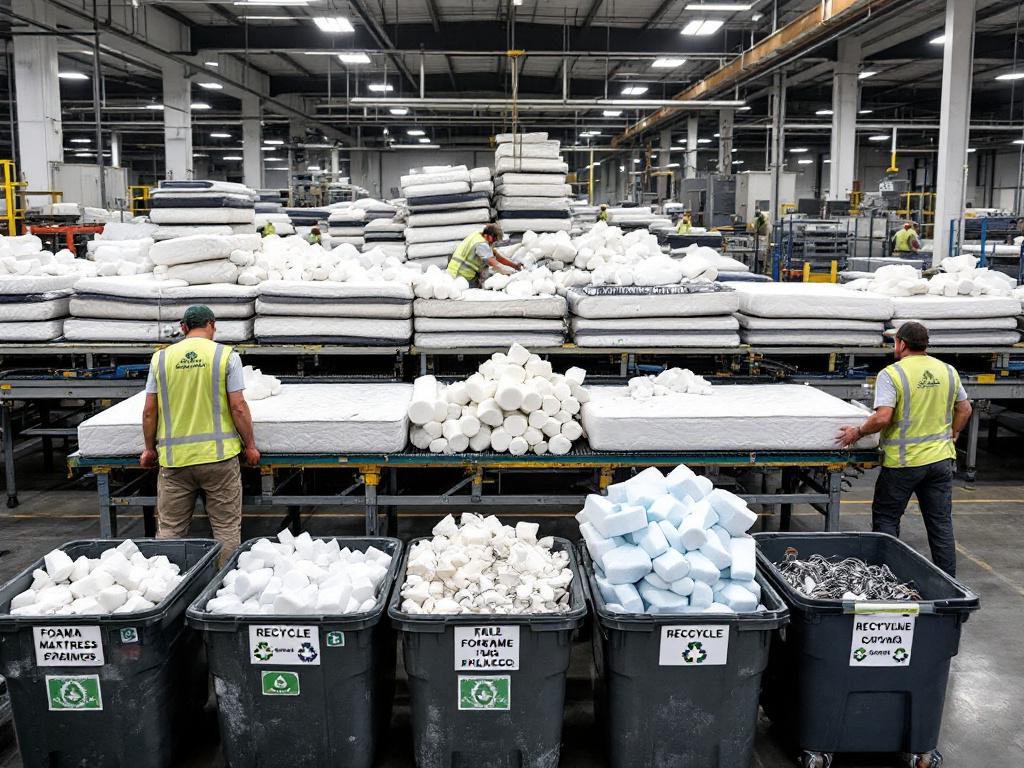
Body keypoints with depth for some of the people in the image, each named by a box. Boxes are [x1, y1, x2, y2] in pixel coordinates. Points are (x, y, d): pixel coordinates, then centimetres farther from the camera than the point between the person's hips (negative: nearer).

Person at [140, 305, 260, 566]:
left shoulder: (161, 358, 5)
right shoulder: (226, 356, -3)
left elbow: (149, 411, 4)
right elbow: (238, 407, -7)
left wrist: (150, 449, 17)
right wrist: (250, 446, 4)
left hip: (175, 457, 2)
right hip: (218, 455, -2)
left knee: (169, 530, 12)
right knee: (227, 528, 7)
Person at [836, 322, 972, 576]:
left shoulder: (892, 374, -14)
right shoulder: (948, 371, 5)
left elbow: (883, 418, -22)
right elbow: (964, 409, 13)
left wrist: (857, 433, -8)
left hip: (904, 462, -5)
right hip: (941, 459, 5)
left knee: (885, 518, 10)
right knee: (941, 522, 12)